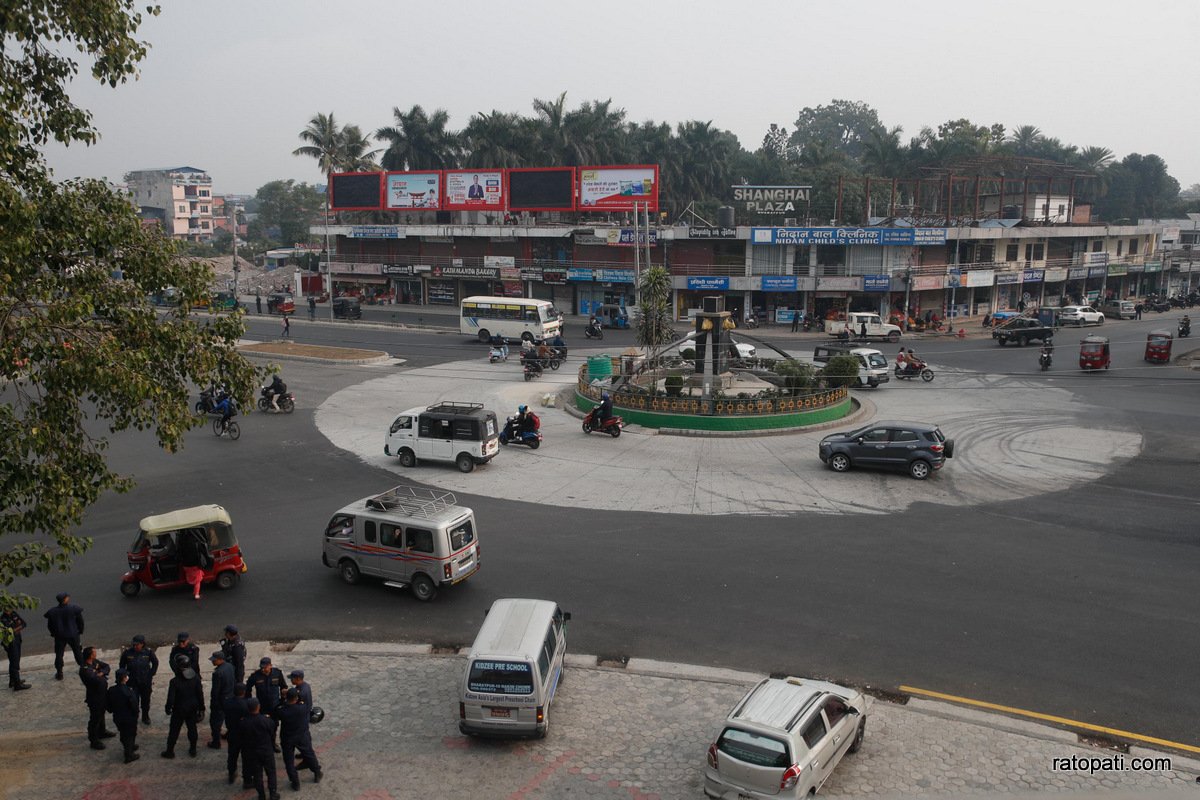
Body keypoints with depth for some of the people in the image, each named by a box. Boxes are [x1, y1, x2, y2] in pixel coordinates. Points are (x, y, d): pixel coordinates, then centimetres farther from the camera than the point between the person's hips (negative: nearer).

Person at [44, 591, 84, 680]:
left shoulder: (52, 612, -10)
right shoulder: (74, 608, -14)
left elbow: (49, 625, 0)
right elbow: (80, 621, -6)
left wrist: (54, 633, 17)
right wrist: (80, 631, 10)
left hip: (59, 636, 0)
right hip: (73, 635, 0)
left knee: (59, 654, 12)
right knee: (78, 652, 15)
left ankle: (59, 673, 15)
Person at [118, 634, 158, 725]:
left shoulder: (148, 652, -9)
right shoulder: (128, 652, -11)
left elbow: (155, 663, 8)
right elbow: (122, 665, 5)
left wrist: (151, 673, 3)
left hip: (146, 681, 1)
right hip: (132, 682, -1)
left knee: (146, 700, 14)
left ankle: (145, 717, 32)